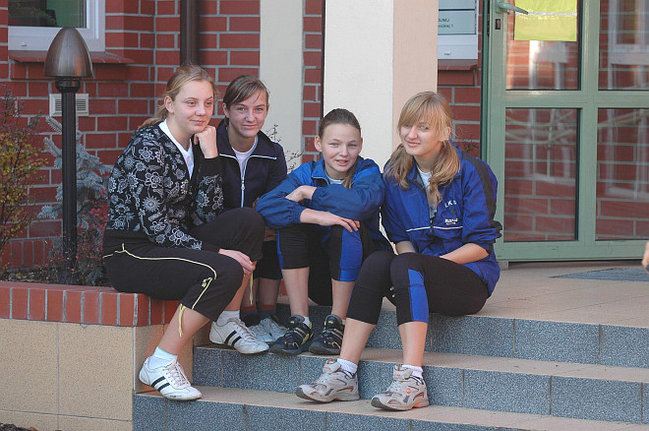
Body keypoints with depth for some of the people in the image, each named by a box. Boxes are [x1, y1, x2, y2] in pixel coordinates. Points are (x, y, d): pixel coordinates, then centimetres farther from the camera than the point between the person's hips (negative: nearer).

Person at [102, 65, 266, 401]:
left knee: (249, 220, -11)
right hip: (131, 254, -8)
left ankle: (229, 323, -1)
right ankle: (160, 364, -23)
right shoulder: (148, 146, -16)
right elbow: (155, 225, -21)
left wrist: (210, 155, -8)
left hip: (173, 245, 8)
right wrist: (217, 252, -23)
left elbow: (207, 213, 0)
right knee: (225, 271, -29)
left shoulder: (195, 145, 8)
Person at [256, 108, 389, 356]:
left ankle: (337, 325, -21)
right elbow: (265, 205, -21)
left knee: (346, 228, -30)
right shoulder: (306, 174, -1)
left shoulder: (368, 173, -7)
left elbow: (361, 202, -34)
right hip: (319, 279, 3)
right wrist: (313, 216, -36)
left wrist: (307, 192, -23)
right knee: (290, 223, -20)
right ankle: (300, 324, -20)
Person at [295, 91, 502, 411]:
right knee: (377, 262, -27)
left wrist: (432, 262, -19)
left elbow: (480, 246, -7)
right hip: (419, 279, 4)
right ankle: (343, 374, -34)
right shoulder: (395, 175, 8)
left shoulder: (471, 173, -6)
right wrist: (410, 260, -11)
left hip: (470, 278, -4)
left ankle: (411, 380, -46)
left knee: (406, 265, -34)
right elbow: (401, 238, 12)